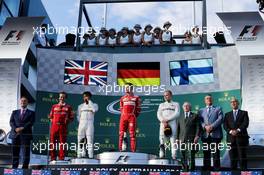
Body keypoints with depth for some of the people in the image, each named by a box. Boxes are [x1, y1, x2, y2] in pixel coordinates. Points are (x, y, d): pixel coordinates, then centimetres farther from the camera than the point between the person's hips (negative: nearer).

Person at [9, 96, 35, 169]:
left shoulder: (31, 113, 10)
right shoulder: (14, 112, 19)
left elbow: (31, 122, -3)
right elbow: (11, 122, 7)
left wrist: (22, 128, -15)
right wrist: (16, 129, -12)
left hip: (25, 135, -2)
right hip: (15, 134, 2)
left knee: (26, 152, -3)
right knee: (15, 151, 3)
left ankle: (25, 167, 0)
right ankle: (14, 167, 8)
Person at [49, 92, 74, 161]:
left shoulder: (68, 107, 12)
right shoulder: (54, 106, 19)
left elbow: (71, 118, 9)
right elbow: (50, 117, 19)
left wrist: (67, 121, -8)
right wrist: (52, 121, 2)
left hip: (63, 127, -2)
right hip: (54, 126, 2)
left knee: (62, 142, -3)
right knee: (52, 142, 0)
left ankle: (61, 158, 0)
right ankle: (53, 158, 5)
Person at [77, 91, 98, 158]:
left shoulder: (94, 105, 10)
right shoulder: (80, 106, 19)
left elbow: (95, 109, -13)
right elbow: (78, 116, 17)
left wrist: (89, 101, -7)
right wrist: (81, 122, 3)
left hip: (90, 124, -3)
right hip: (81, 124, 3)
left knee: (90, 140, -9)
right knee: (80, 140, -3)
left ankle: (90, 155, -12)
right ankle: (80, 154, -2)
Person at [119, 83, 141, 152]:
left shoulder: (136, 98, 7)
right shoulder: (122, 98, 16)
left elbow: (138, 109, 8)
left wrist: (134, 116, 4)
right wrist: (123, 115, 10)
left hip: (132, 118, -3)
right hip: (123, 117, 3)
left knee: (132, 134, -5)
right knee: (121, 133, -1)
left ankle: (133, 150, -4)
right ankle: (120, 149, 2)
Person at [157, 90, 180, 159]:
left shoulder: (176, 104, 16)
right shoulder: (161, 105, 24)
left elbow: (177, 114, 0)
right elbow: (159, 114, 10)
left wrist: (167, 119, -12)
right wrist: (163, 121, -9)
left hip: (172, 122, -2)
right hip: (163, 123, 3)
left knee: (173, 140, -10)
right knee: (162, 140, -8)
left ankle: (174, 156, -14)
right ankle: (161, 156, -11)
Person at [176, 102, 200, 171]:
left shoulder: (195, 116, 12)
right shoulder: (180, 117, 21)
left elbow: (198, 127, 4)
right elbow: (178, 129, 17)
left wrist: (197, 136, -8)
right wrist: (177, 138, 8)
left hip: (191, 139, -3)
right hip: (182, 139, 3)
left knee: (191, 155, -10)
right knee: (183, 157, 0)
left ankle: (191, 169, -7)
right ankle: (185, 169, 6)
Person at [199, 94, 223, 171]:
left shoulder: (218, 109, 15)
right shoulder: (201, 110, 21)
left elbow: (220, 119, 0)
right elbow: (200, 121, 9)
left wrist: (212, 126, -12)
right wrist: (205, 127, -11)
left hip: (215, 134, -2)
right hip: (205, 134, 2)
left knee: (216, 152, -4)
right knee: (206, 152, 2)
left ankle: (216, 168, -2)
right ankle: (206, 168, 5)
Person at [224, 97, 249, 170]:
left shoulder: (244, 113, 13)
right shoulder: (227, 114, 19)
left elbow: (246, 123, -2)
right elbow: (225, 125, 8)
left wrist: (238, 130, -16)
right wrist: (230, 131, -12)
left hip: (241, 137, -2)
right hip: (231, 138, 2)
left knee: (242, 157, -5)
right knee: (232, 157, 0)